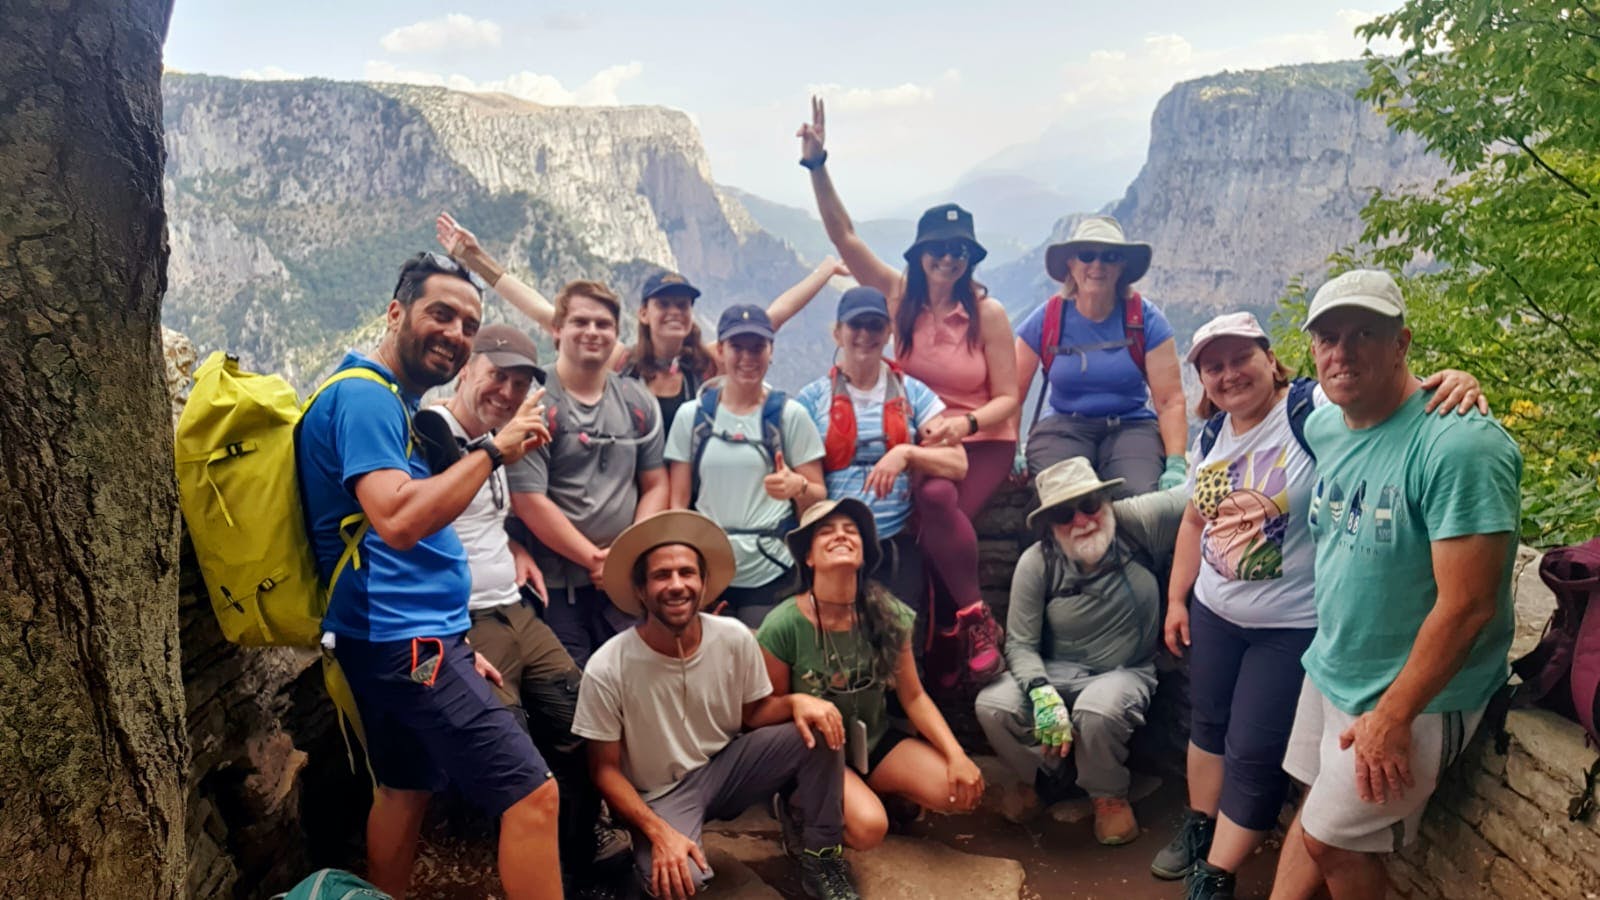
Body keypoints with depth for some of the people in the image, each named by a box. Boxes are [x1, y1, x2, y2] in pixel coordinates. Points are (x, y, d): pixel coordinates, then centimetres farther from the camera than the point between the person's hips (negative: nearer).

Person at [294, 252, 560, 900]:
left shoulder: (390, 401, 18)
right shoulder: (365, 396, -14)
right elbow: (398, 521, -29)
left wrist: (455, 644, 19)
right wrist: (493, 449, -22)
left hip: (403, 639, 11)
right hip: (405, 640, -11)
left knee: (405, 788, 20)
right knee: (531, 795, -13)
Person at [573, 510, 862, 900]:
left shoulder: (735, 638, -12)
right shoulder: (607, 669, -22)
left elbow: (753, 713, 3)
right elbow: (605, 769, -12)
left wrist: (795, 701, -20)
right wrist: (659, 832, -24)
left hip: (727, 766, 4)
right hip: (661, 795, -4)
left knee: (818, 728, -19)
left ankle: (820, 858, -1)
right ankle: (647, 850, 2)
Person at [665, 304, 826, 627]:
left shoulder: (790, 414, 2)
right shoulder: (691, 415, 7)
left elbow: (819, 495, 4)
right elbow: (678, 502, 9)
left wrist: (798, 487, -18)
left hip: (771, 575, -1)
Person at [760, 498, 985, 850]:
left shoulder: (887, 614, -8)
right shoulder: (782, 627, -20)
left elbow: (914, 697, -2)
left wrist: (956, 755, -13)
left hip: (877, 741, 4)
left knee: (963, 791, -17)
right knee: (868, 826, -30)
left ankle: (883, 794, 10)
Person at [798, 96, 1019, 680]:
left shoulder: (988, 313, -5)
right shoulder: (900, 296, 2)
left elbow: (1008, 399, -5)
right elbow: (844, 236, -4)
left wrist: (965, 422, -25)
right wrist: (817, 166, -14)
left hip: (982, 441, -2)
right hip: (917, 438, 3)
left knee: (938, 502, -32)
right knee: (934, 503, -28)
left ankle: (972, 622, -14)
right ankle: (974, 620, -10)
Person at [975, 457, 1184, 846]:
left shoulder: (1138, 523, -13)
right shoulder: (1037, 563, -12)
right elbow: (1020, 643, -9)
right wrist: (1041, 692, -27)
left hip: (1127, 672, -2)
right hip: (1057, 673, 2)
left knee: (1099, 708, -37)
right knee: (992, 704, -25)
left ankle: (1109, 797, 0)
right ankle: (1044, 778, 11)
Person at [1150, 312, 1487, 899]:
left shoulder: (1317, 410, -19)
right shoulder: (1211, 437, 2)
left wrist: (1449, 381, -53)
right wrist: (1177, 598, 15)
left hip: (1295, 626, -6)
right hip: (1214, 614, 6)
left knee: (1255, 754, 4)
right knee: (1207, 725, 21)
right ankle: (1199, 827, 44)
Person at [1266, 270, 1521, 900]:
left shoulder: (1457, 443, -26)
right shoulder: (1323, 427, -1)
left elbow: (1467, 605, -26)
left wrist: (1392, 715, -20)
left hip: (1412, 694, -7)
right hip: (1328, 669, 7)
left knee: (1332, 839, 5)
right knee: (1314, 809, 18)